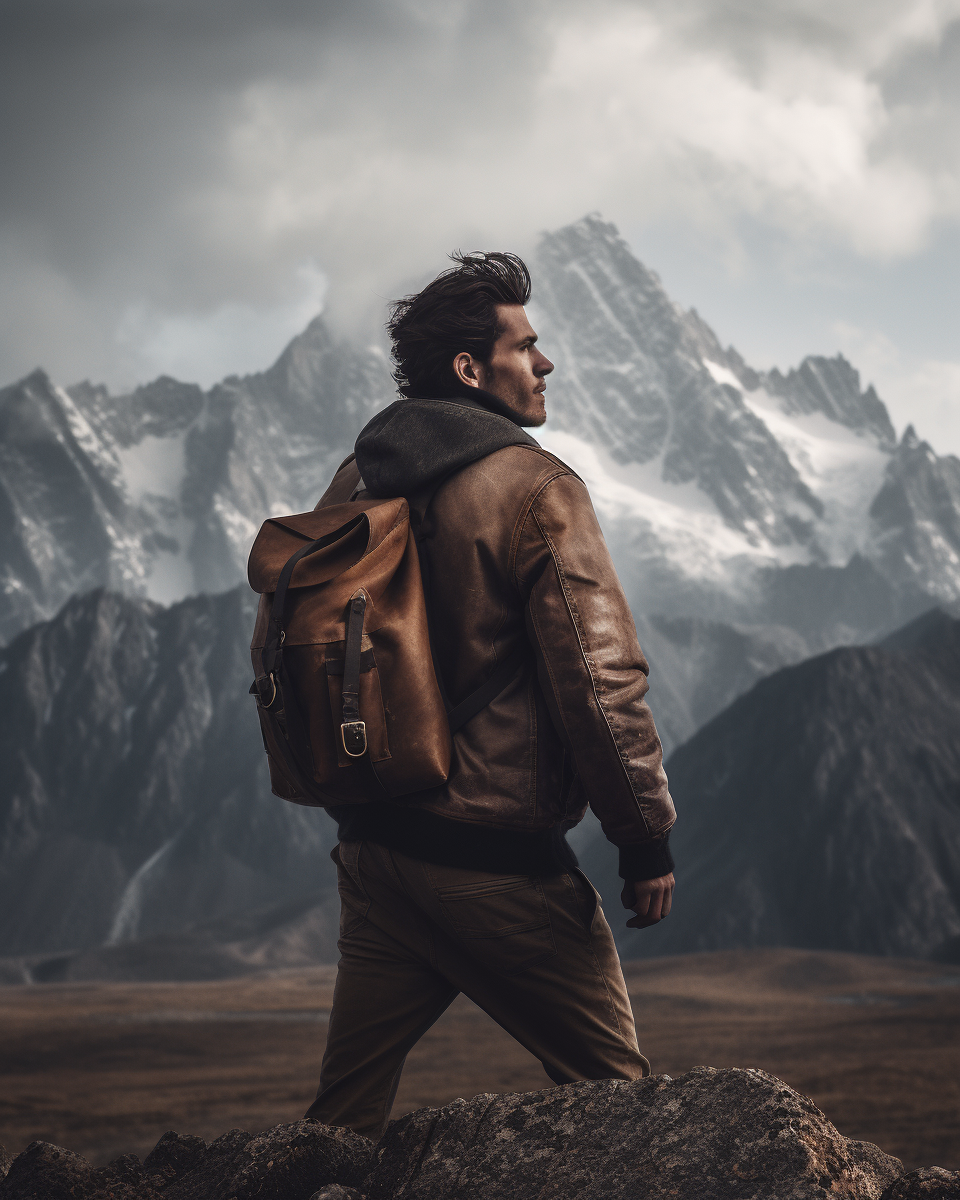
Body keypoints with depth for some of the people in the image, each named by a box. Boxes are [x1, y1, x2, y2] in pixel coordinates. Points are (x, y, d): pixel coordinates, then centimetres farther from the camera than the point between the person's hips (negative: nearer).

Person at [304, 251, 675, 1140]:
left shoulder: (353, 484, 9)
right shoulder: (534, 488, -12)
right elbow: (599, 677, -18)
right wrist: (647, 840, -8)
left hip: (371, 853, 7)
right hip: (500, 860, -7)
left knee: (344, 1114, 14)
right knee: (615, 1099, 7)